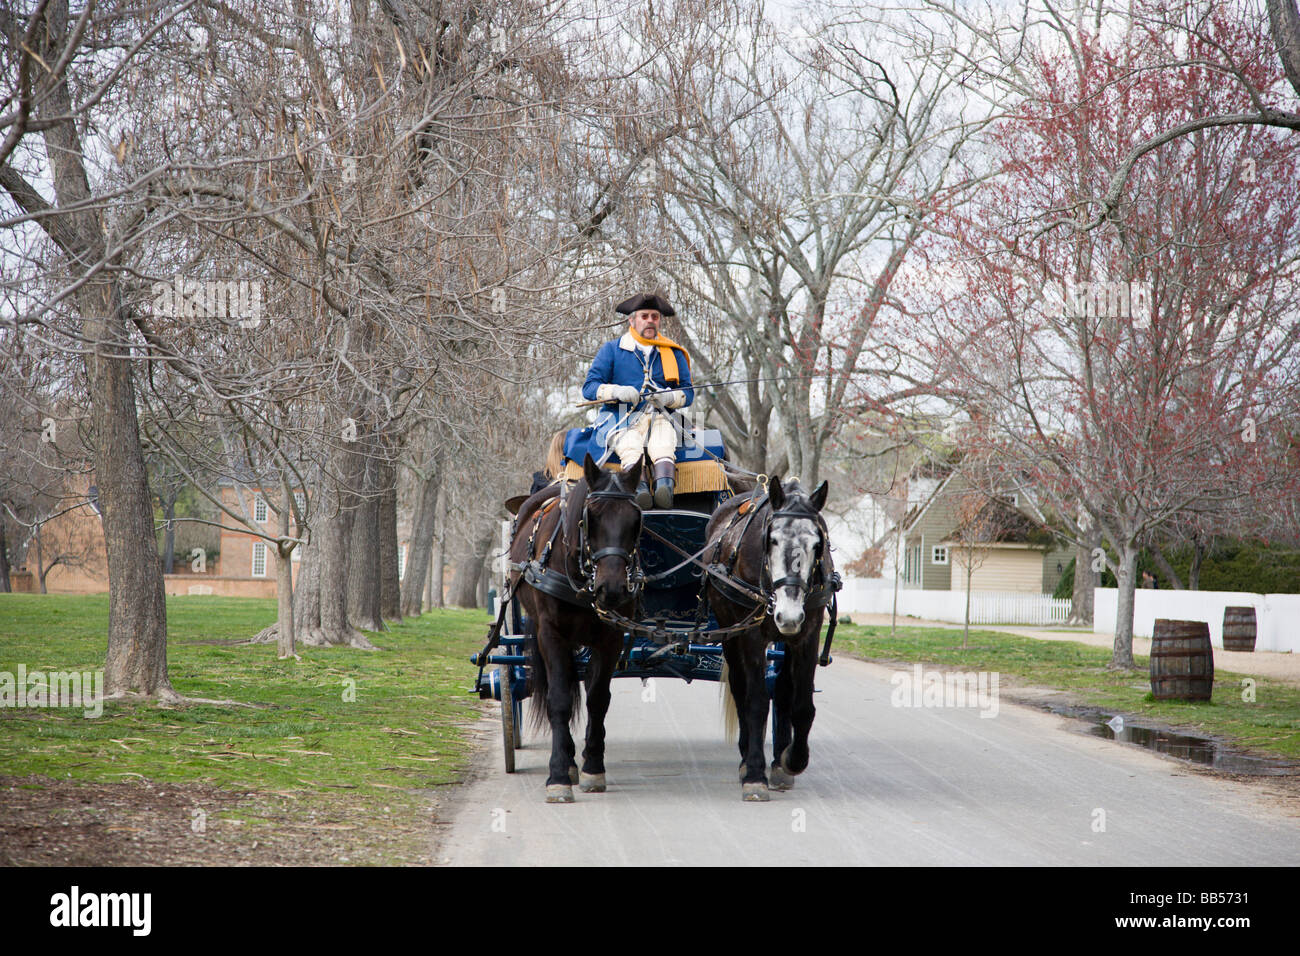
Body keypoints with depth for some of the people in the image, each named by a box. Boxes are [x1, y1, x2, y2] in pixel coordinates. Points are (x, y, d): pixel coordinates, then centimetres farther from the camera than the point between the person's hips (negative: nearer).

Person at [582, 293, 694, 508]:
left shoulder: (673, 353, 20)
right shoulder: (611, 350, 14)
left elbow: (687, 392, 15)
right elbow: (589, 387, 7)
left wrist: (669, 397, -10)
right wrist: (618, 392, -14)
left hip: (658, 418, 1)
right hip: (619, 418, -1)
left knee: (663, 444, -37)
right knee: (631, 445, -38)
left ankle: (664, 485, -61)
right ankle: (639, 487, -60)